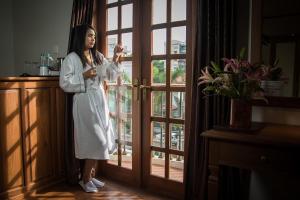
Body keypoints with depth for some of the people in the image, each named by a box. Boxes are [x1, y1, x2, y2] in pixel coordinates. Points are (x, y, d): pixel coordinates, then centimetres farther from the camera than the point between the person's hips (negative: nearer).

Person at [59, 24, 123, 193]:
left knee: (100, 141, 10)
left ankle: (91, 176, 27)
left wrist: (116, 58, -4)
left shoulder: (98, 56, 12)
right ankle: (85, 180, 15)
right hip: (85, 103, -6)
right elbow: (64, 83, -9)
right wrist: (84, 76, -16)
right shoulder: (72, 58, -5)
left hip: (100, 102, 7)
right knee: (95, 141, -5)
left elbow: (111, 75, 8)